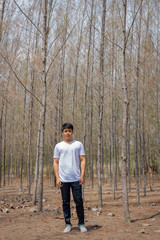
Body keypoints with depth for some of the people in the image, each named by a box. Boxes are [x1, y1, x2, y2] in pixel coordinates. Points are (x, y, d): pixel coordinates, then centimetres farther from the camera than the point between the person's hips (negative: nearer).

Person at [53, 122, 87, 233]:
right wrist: (57, 178, -1)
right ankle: (68, 224, 15)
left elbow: (82, 160, 4)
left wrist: (82, 175, -6)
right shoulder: (58, 146, 9)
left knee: (79, 201, 0)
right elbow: (56, 162, 8)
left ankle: (81, 224, 12)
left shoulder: (78, 144, 8)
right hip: (63, 179, 1)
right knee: (66, 202, 6)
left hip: (76, 179, -1)